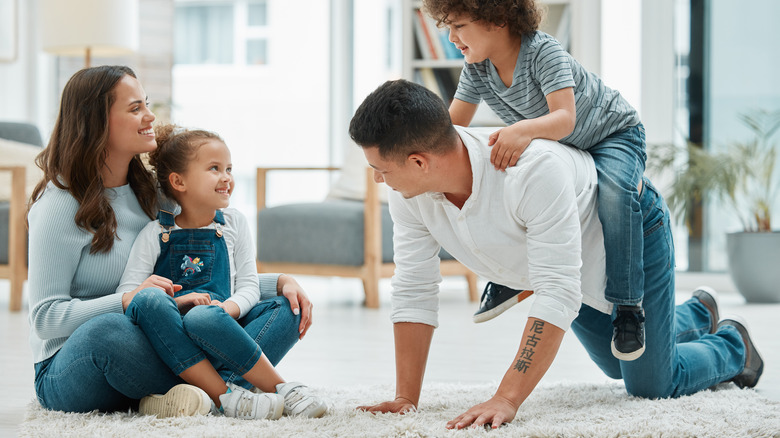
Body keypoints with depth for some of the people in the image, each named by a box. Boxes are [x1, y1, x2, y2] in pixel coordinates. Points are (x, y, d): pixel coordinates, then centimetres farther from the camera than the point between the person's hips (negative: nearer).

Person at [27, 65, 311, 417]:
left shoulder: (151, 191, 12)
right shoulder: (60, 206, -9)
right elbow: (45, 317, -15)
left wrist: (280, 281, 2)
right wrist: (126, 301, -30)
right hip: (69, 370, -7)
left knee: (285, 308, -6)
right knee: (106, 330, -43)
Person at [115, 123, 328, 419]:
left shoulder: (234, 223, 15)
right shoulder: (156, 234, 6)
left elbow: (248, 285, 9)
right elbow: (125, 294, -3)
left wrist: (229, 308, -14)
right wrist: (177, 301, -19)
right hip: (170, 342, -1)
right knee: (148, 300, -37)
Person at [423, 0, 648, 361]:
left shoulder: (544, 52, -32)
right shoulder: (476, 68, -11)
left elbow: (564, 119, -44)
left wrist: (523, 130, -65)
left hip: (612, 133, -7)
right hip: (556, 148, 7)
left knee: (614, 192, -37)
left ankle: (628, 306, -31)